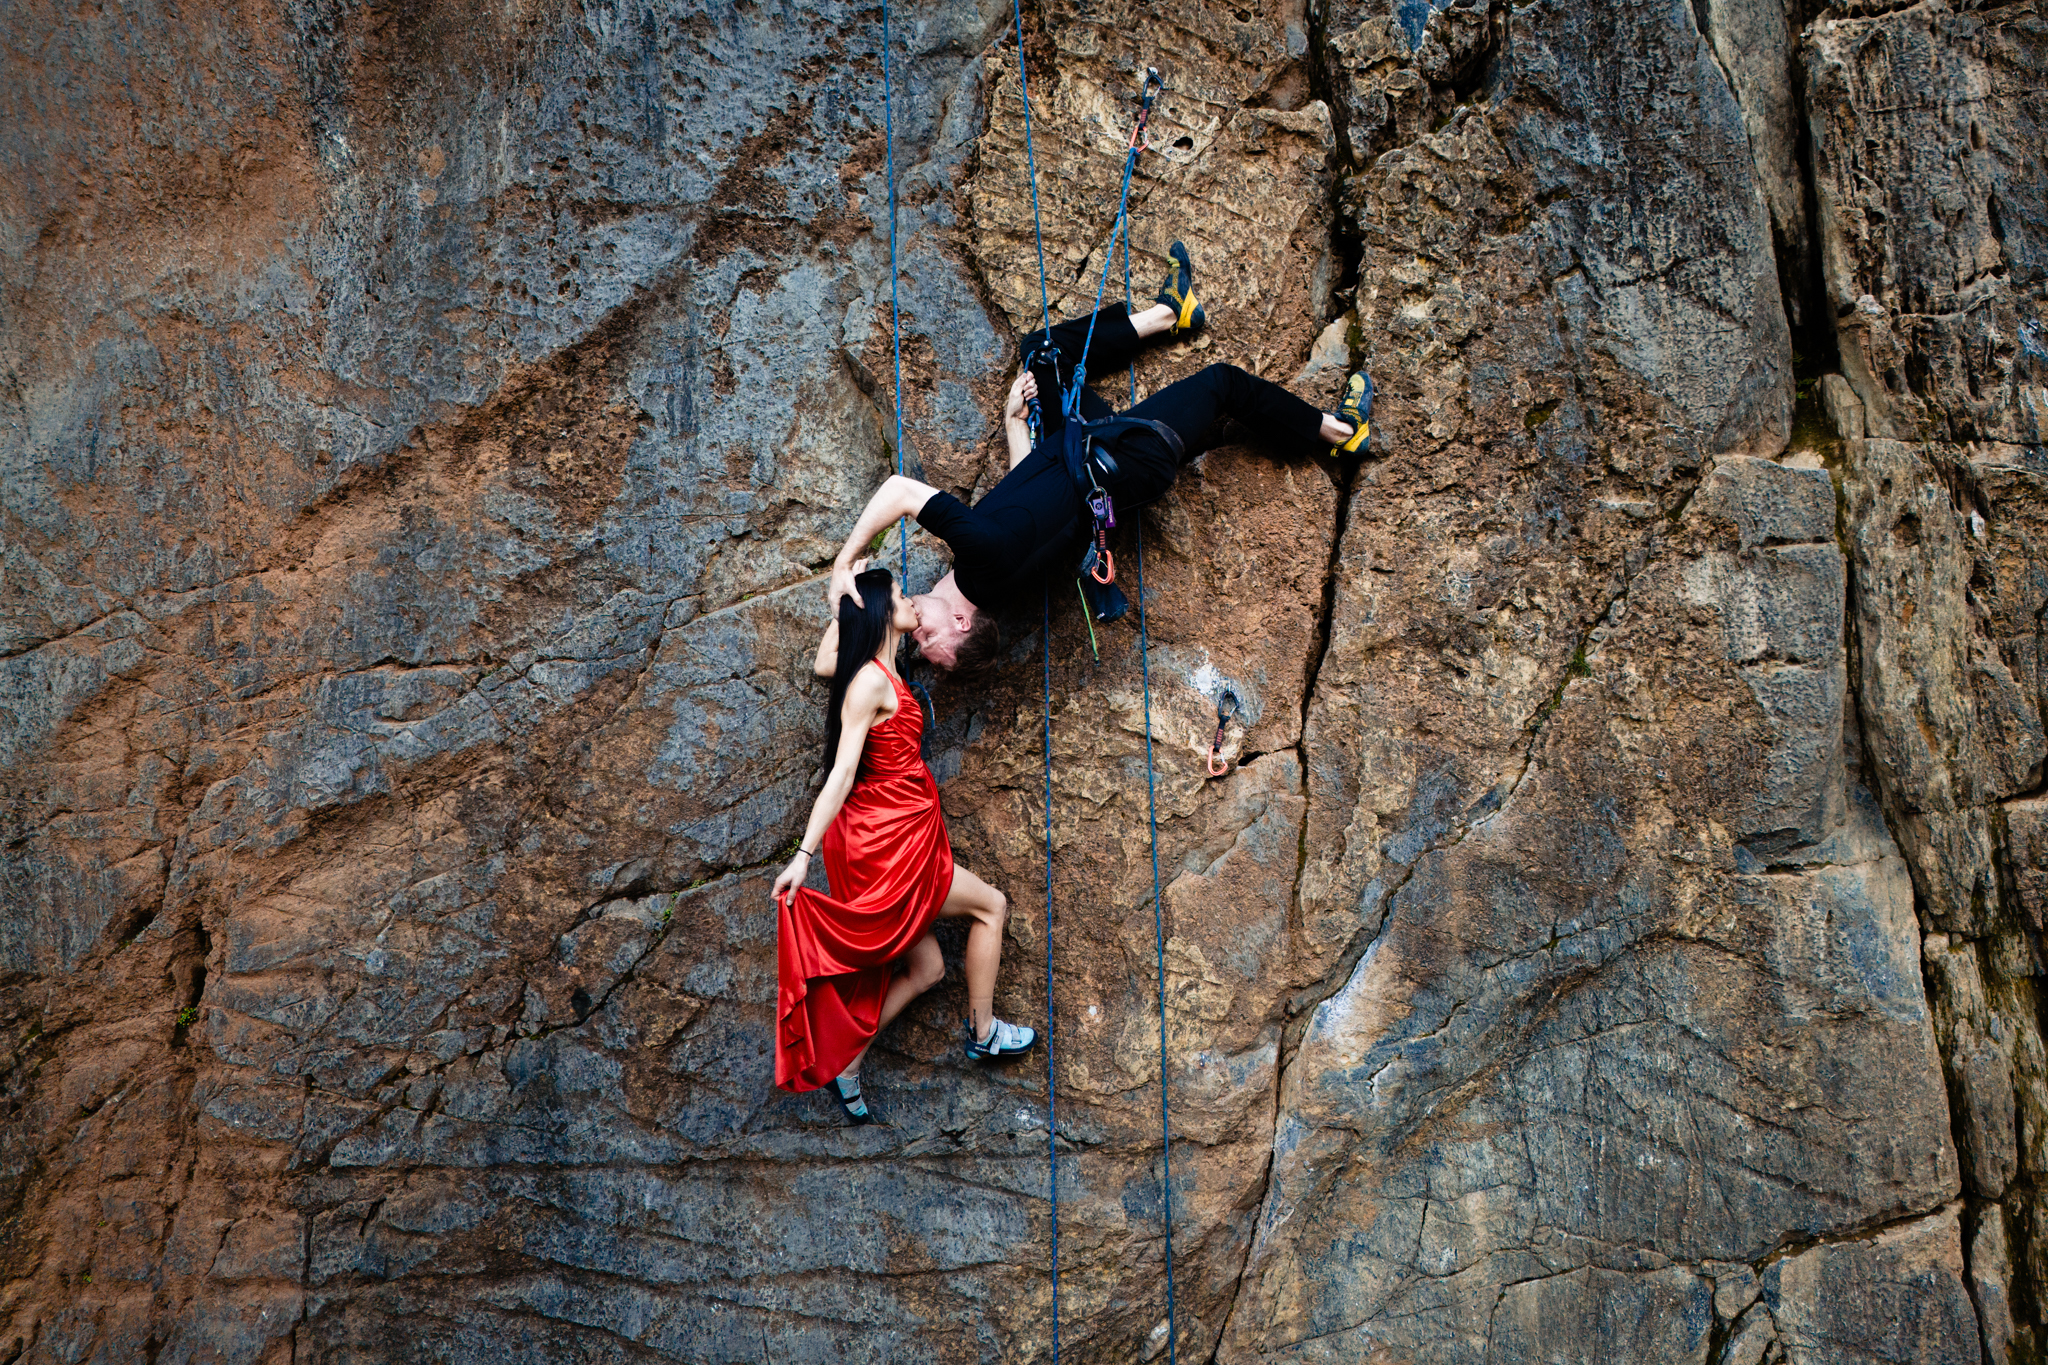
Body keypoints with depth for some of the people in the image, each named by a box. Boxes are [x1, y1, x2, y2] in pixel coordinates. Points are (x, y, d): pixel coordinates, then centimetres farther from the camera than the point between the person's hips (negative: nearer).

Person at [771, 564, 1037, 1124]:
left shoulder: (877, 673, 11)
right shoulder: (872, 682, -16)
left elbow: (823, 663, 35)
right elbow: (842, 774, -20)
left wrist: (848, 600, 26)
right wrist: (804, 854, -21)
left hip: (896, 837, 10)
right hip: (885, 845, -10)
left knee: (924, 969, 12)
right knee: (990, 904, 5)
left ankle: (844, 1064, 19)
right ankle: (983, 1032, 17)